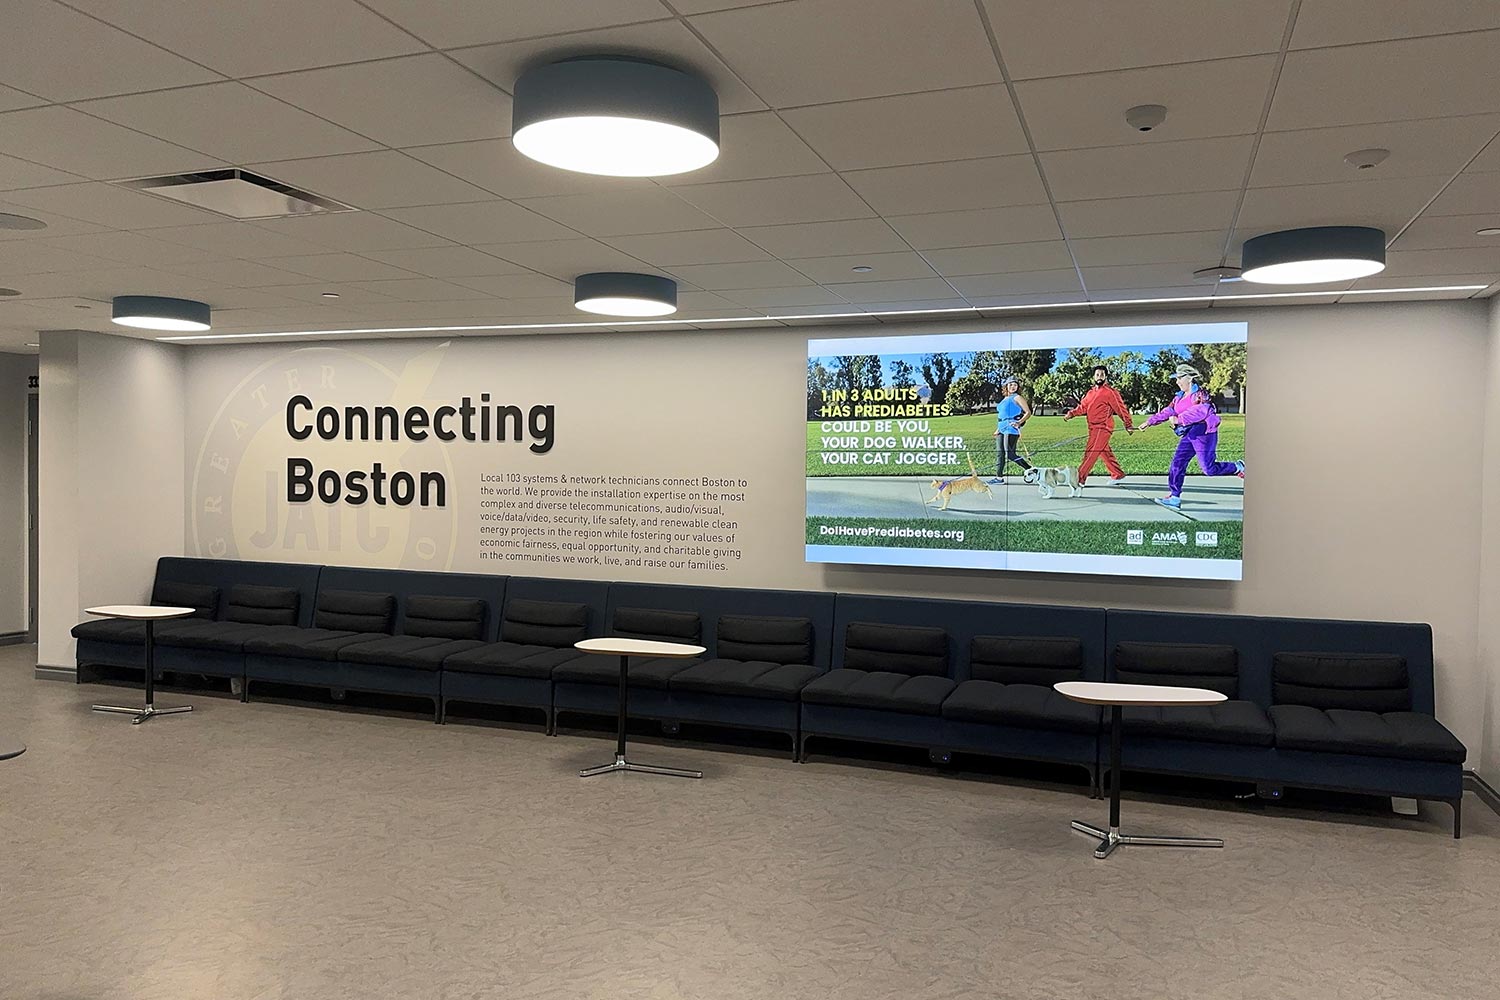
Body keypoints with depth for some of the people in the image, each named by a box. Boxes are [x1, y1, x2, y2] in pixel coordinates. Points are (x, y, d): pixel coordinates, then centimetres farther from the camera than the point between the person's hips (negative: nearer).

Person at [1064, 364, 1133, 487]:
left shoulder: (1110, 392, -8)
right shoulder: (1090, 393, 16)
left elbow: (1121, 408, -8)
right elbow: (1083, 407, 14)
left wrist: (1128, 425, -8)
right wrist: (1071, 413, -3)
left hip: (1102, 428, -8)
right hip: (1094, 428, 8)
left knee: (1090, 453, -10)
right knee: (1105, 453, 15)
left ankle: (1080, 479, -10)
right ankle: (1118, 476, 26)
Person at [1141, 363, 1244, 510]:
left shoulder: (1200, 394, -11)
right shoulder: (1179, 397, 14)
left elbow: (1200, 412, -26)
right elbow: (1167, 412, 12)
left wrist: (1179, 419, -32)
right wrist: (1150, 422, 2)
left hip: (1204, 433, -8)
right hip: (1189, 434, 8)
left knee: (1209, 468, -8)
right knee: (1177, 462, -2)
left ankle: (1238, 468, 17)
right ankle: (1174, 497, -2)